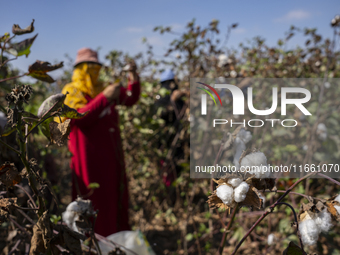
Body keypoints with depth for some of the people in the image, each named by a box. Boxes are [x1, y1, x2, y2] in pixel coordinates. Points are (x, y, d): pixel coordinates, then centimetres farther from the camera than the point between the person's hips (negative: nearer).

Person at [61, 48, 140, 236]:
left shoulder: (102, 89, 14)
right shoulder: (71, 92, -2)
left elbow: (130, 99, 15)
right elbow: (79, 118, -19)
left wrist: (133, 79, -1)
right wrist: (104, 97, -21)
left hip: (111, 155, 6)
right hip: (89, 156, -6)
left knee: (116, 196, 11)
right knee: (94, 200, -1)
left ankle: (118, 235, 23)